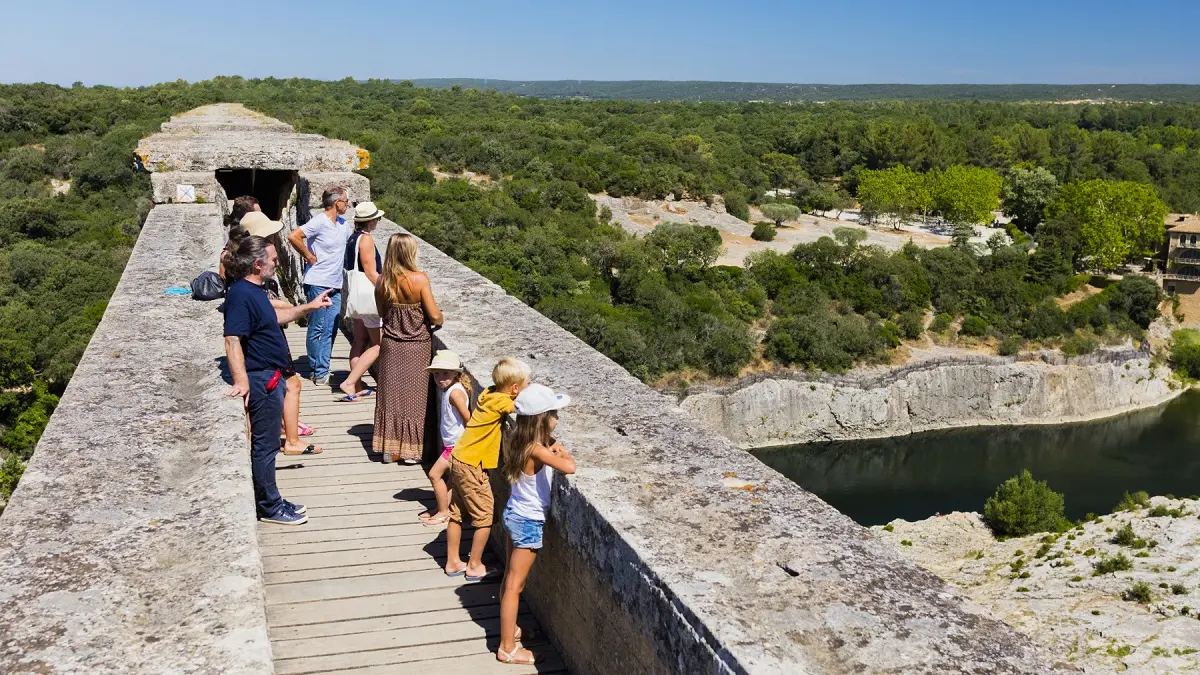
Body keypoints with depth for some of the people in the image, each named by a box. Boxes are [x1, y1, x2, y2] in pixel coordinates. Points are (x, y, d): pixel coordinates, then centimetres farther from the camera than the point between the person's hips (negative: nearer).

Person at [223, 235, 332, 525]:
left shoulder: (254, 290, 10)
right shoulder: (241, 295, -22)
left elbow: (273, 316, 29)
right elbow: (232, 340, -30)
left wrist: (308, 307, 30)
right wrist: (241, 381, -38)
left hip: (271, 377, 11)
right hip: (261, 379, -11)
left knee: (267, 444, 19)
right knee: (265, 445, 0)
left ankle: (270, 501, 30)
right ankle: (270, 508, 11)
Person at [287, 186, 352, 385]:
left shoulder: (344, 225, 12)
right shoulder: (319, 222, -12)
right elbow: (293, 236, -21)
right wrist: (309, 256, -13)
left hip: (336, 285, 8)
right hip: (318, 284, -8)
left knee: (330, 330, 7)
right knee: (317, 329, 0)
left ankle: (322, 371, 13)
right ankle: (318, 372, 9)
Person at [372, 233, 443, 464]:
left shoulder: (383, 282, -5)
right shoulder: (419, 279, -18)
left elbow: (382, 313, 8)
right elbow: (435, 316, -17)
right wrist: (440, 320, 4)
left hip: (391, 345, 3)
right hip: (417, 346, -3)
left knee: (390, 394, 12)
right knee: (413, 396, 8)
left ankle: (389, 449, 17)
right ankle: (410, 450, 13)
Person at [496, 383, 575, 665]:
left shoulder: (519, 441, -2)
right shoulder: (537, 450, -27)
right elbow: (569, 468, -38)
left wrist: (553, 450, -2)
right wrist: (564, 454, -18)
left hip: (515, 514, 9)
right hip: (529, 522, -9)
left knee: (510, 579, 22)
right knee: (515, 585, 2)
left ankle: (509, 629, 39)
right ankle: (507, 649, 12)